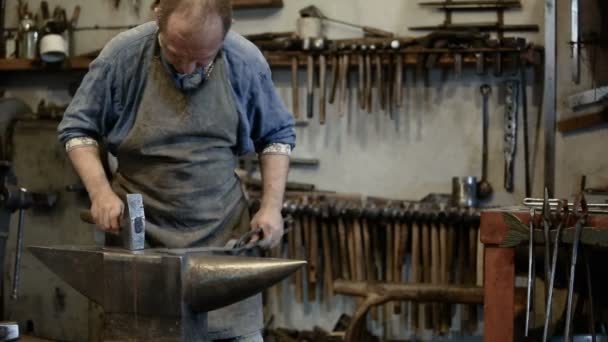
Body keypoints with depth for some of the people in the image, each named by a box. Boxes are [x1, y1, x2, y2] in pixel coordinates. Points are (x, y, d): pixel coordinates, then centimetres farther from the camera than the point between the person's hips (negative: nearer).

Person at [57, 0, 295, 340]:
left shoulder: (246, 62, -8)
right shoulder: (122, 55, -12)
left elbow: (276, 135, 6)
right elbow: (77, 128, -1)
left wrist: (272, 206, -4)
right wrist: (101, 191, -14)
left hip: (224, 232, 1)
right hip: (137, 230, -1)